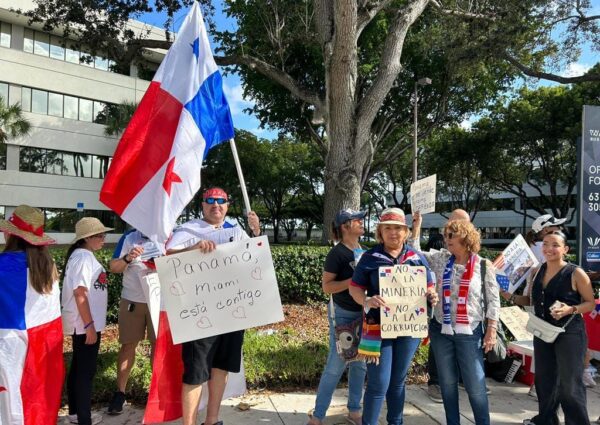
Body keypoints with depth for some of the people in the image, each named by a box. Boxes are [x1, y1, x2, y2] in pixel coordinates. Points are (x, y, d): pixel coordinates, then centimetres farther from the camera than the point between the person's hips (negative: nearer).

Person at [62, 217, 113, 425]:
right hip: (84, 324, -10)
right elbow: (80, 293, -23)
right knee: (85, 371, -2)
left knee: (78, 368, 18)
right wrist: (89, 325, -22)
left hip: (83, 323, 10)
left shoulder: (85, 255, 11)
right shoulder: (83, 257, -19)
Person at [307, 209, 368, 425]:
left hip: (363, 314, 7)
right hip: (343, 314, -7)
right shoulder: (337, 253, -13)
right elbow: (327, 286, -17)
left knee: (360, 365, 12)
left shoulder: (363, 251, 8)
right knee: (335, 366, -3)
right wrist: (354, 280, -24)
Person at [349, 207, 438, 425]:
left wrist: (432, 296, -11)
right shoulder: (370, 257, -3)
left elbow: (428, 287, 12)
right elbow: (355, 288, -3)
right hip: (379, 327, -3)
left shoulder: (417, 258, 6)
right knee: (379, 384, -3)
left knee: (398, 381, 18)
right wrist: (367, 301, -23)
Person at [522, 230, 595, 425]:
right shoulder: (537, 271, 5)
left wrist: (570, 310, -23)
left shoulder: (576, 273, -12)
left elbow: (591, 303, -6)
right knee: (544, 379, 18)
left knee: (569, 384, 0)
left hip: (569, 334, -6)